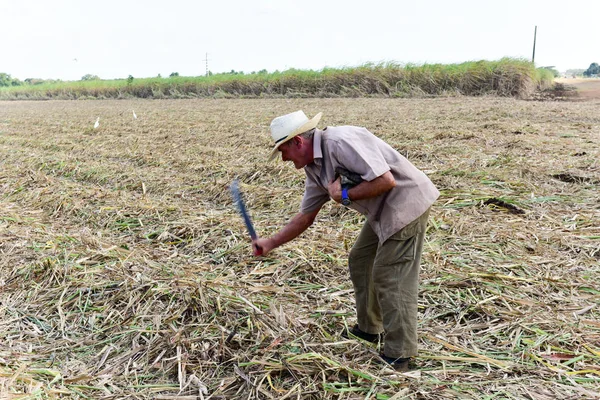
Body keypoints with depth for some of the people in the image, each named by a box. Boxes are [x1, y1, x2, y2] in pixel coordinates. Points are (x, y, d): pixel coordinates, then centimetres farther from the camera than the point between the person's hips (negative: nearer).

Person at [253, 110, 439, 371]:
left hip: (406, 202, -10)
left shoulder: (341, 142, -24)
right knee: (359, 262, 17)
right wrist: (271, 243, 11)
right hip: (383, 211, 10)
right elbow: (306, 216, 14)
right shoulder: (314, 169, 6)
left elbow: (386, 180, -29)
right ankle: (369, 329, 33)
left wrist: (344, 195, -19)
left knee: (390, 277, -6)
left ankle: (398, 357, 7)